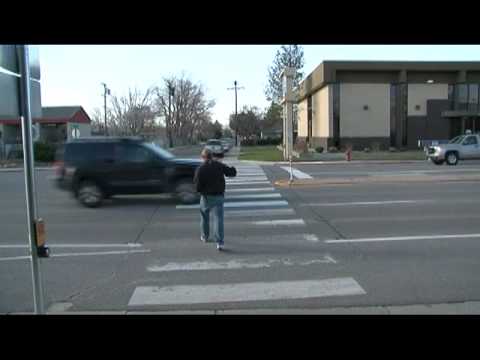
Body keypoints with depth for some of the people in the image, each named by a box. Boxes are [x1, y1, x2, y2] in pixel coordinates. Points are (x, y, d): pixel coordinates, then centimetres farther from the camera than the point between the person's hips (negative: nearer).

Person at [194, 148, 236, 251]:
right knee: (218, 218, -2)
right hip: (219, 196, 1)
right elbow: (232, 173, 4)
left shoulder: (200, 169, -11)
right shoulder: (219, 165, -3)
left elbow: (197, 185, -14)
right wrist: (233, 169, 25)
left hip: (206, 197, -1)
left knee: (204, 216, 22)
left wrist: (200, 190, 7)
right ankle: (219, 242, -10)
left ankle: (204, 236, 38)